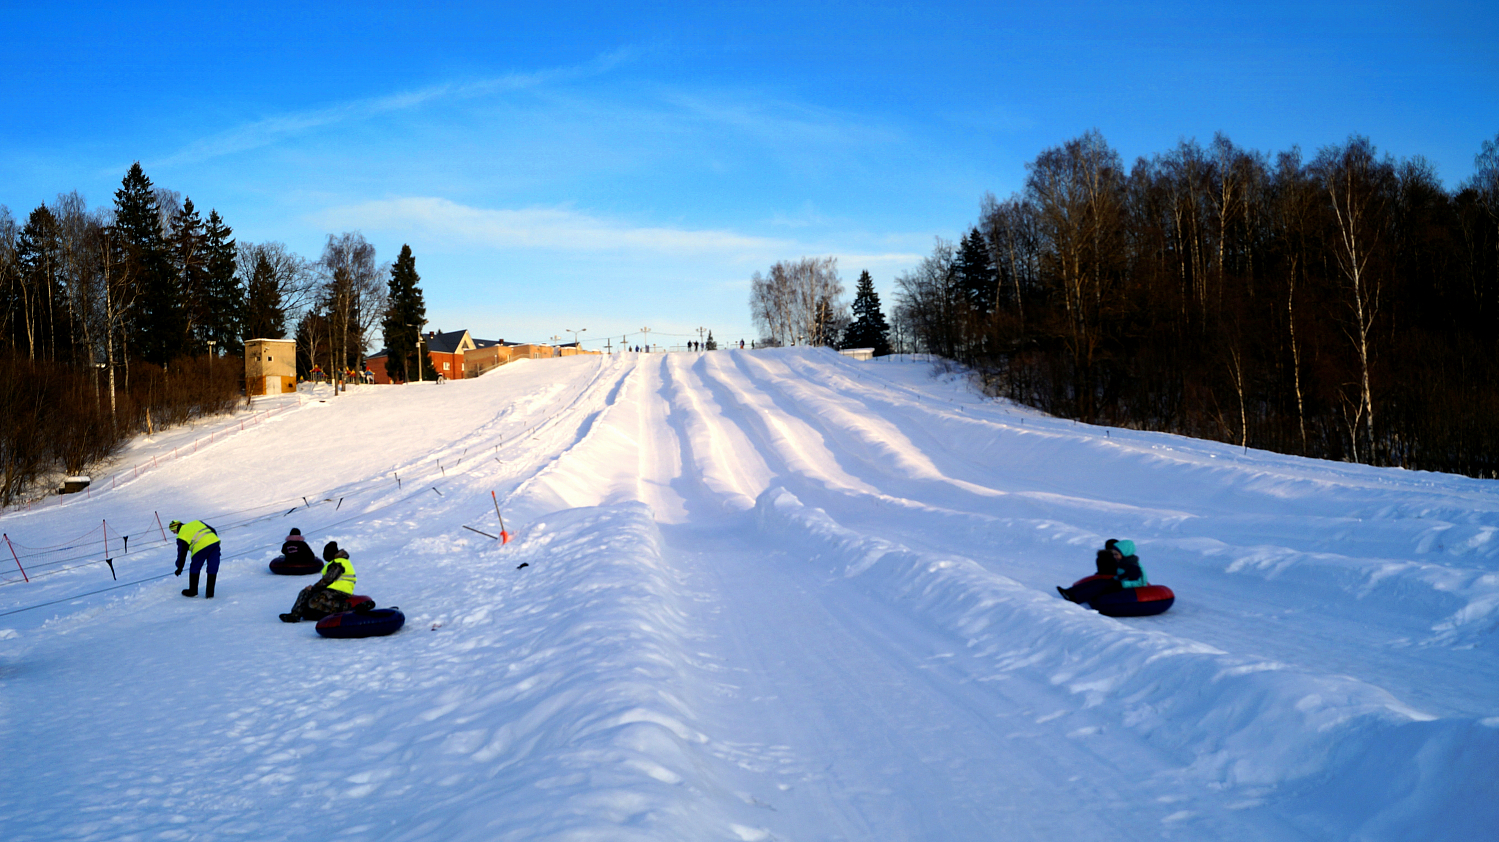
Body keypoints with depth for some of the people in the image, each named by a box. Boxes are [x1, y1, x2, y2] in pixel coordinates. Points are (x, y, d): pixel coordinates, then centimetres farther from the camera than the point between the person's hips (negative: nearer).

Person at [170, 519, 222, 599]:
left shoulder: (181, 536, 11)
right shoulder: (196, 522, 26)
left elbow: (182, 553, 13)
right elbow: (212, 530, 23)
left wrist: (179, 568, 25)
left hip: (201, 547, -5)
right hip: (214, 541, 5)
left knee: (195, 569, 16)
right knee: (212, 569, 11)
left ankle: (193, 591, 29)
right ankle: (210, 593, 16)